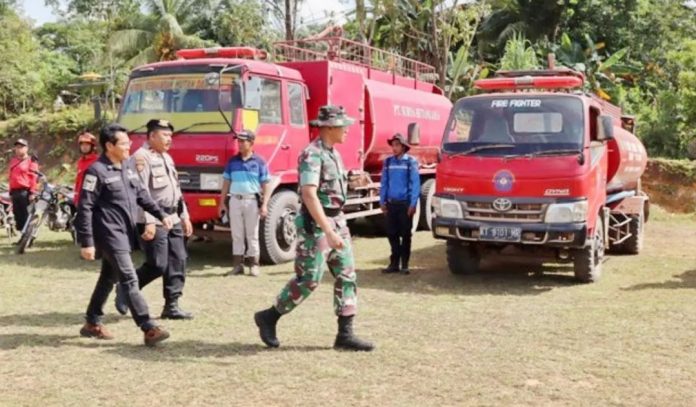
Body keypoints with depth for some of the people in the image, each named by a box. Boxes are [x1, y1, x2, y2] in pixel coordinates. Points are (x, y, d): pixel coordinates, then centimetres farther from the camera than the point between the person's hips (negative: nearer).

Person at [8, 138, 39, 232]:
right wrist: (11, 192, 18)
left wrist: (32, 192, -17)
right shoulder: (13, 160, 18)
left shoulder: (31, 160, -4)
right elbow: (11, 177, 21)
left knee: (26, 215, -5)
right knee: (17, 215, 10)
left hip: (25, 192, -7)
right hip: (15, 192, 7)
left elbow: (34, 177, -11)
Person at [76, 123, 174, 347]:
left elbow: (142, 194, 19)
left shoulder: (128, 166, 10)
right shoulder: (97, 171, -14)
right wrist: (86, 242, -17)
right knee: (130, 280, -11)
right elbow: (84, 208, -14)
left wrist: (161, 215, 10)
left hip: (125, 233, 8)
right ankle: (149, 329, -12)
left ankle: (92, 323, 30)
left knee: (108, 278, 17)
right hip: (109, 235, -8)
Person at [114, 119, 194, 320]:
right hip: (154, 221, -9)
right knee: (158, 265, -7)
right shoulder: (141, 158, -10)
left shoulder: (167, 158, 18)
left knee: (178, 262, 4)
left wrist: (184, 216, 18)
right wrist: (149, 222, -23)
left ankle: (171, 306, 10)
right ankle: (125, 288, 15)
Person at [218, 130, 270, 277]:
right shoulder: (233, 161, 9)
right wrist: (222, 203, 9)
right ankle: (237, 264, 13)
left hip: (252, 200, -3)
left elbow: (266, 185, -1)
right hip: (235, 200, 3)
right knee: (237, 234, 7)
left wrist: (264, 205, -10)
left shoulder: (259, 162, 0)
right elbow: (226, 182, 14)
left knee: (252, 234, 4)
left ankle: (253, 264, 10)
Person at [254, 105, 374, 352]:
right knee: (308, 280, -3)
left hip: (336, 221, 9)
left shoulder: (333, 153, 12)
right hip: (316, 225, -9)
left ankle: (345, 334, 9)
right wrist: (328, 231, -32)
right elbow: (309, 196, -26)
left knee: (346, 276, 5)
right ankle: (268, 317, 14)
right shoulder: (312, 155, -17)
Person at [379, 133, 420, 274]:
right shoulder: (388, 162, 9)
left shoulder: (411, 162, -4)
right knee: (392, 234, 6)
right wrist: (382, 201, 6)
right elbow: (384, 183, 11)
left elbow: (415, 184, -7)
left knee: (405, 234, 3)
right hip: (391, 203, 4)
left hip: (405, 203, -4)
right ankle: (394, 263, 14)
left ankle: (404, 264, 9)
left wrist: (413, 204, -12)